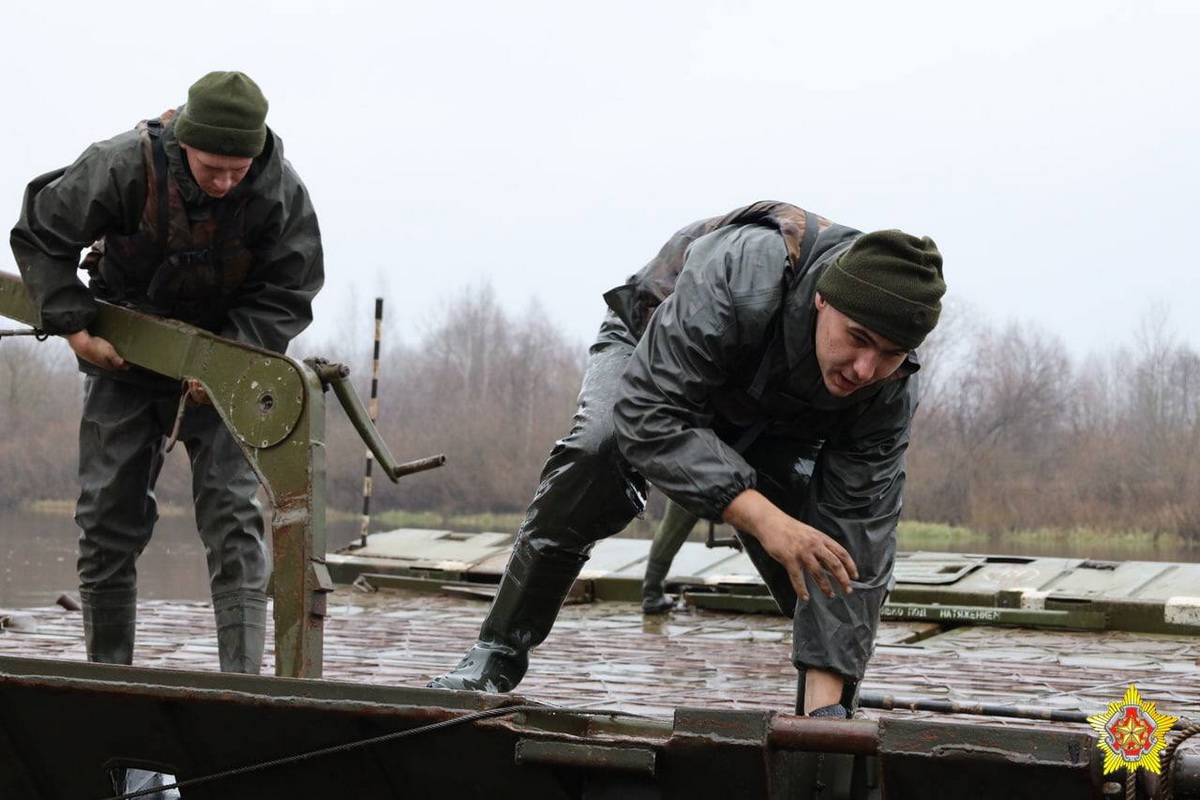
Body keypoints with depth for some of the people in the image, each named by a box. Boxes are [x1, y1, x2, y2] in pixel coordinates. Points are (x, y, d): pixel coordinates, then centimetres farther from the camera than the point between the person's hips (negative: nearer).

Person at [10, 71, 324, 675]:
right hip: (121, 355, 1)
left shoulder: (281, 193, -20)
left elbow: (287, 296, -10)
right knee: (107, 519, 3)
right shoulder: (123, 167, -22)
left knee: (232, 516, -11)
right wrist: (74, 325, -14)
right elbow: (39, 236, -8)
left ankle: (242, 677, -11)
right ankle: (107, 674, 16)